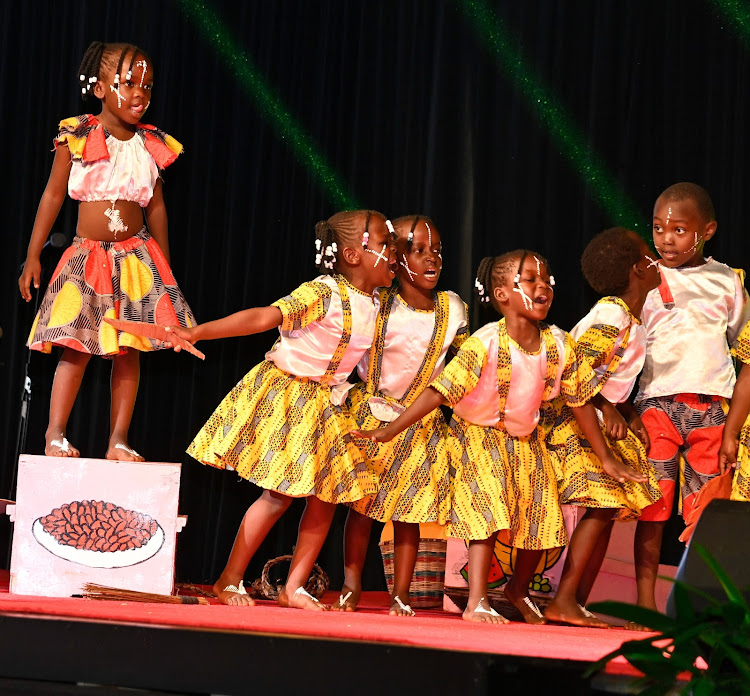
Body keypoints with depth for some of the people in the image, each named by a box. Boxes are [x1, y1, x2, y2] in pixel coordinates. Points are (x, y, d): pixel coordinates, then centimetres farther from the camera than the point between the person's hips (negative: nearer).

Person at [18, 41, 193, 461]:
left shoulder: (151, 145, 3)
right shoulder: (77, 137, -5)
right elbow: (53, 196, 1)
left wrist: (165, 268, 15)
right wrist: (33, 256, 0)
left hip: (135, 257, 3)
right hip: (87, 256, -3)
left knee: (129, 350, 1)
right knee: (77, 345, -9)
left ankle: (119, 440, 6)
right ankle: (55, 435, -4)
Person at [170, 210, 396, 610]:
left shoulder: (375, 306, 3)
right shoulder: (323, 293, -21)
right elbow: (263, 317, -30)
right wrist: (198, 332, -38)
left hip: (326, 406, 7)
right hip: (285, 395, -7)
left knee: (326, 499, 3)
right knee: (279, 494, -7)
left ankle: (294, 588, 12)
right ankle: (229, 581, 7)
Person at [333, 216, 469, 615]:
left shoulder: (451, 309, -1)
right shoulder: (379, 305, -9)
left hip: (422, 424, 2)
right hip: (372, 414, -2)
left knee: (409, 510, 3)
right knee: (361, 501, 2)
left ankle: (401, 594, 11)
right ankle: (351, 587, 13)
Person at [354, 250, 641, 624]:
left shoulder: (559, 344, -11)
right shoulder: (485, 343, -25)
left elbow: (580, 402, 0)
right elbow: (439, 392, -25)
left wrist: (606, 457, 6)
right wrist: (390, 431, -29)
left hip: (526, 441, 5)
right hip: (479, 437, -5)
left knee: (540, 520, 6)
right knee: (488, 512, -18)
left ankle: (518, 589, 33)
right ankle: (476, 603, -13)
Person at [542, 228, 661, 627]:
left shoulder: (630, 319, 14)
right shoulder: (612, 316, -16)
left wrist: (630, 414, 3)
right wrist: (606, 409, -21)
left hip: (606, 422, 10)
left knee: (605, 511, 7)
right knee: (602, 508, -17)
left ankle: (578, 604, 9)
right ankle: (564, 601, -18)